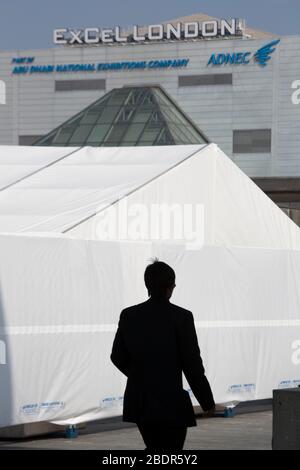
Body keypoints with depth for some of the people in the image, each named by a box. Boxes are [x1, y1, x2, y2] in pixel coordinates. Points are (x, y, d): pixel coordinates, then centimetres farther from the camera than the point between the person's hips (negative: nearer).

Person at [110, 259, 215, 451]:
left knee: (155, 449, 24)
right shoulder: (181, 317, -12)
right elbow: (193, 364, -11)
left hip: (139, 402, 5)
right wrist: (207, 401, 1)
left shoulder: (128, 315, 0)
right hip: (171, 403, -5)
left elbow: (118, 357, 8)